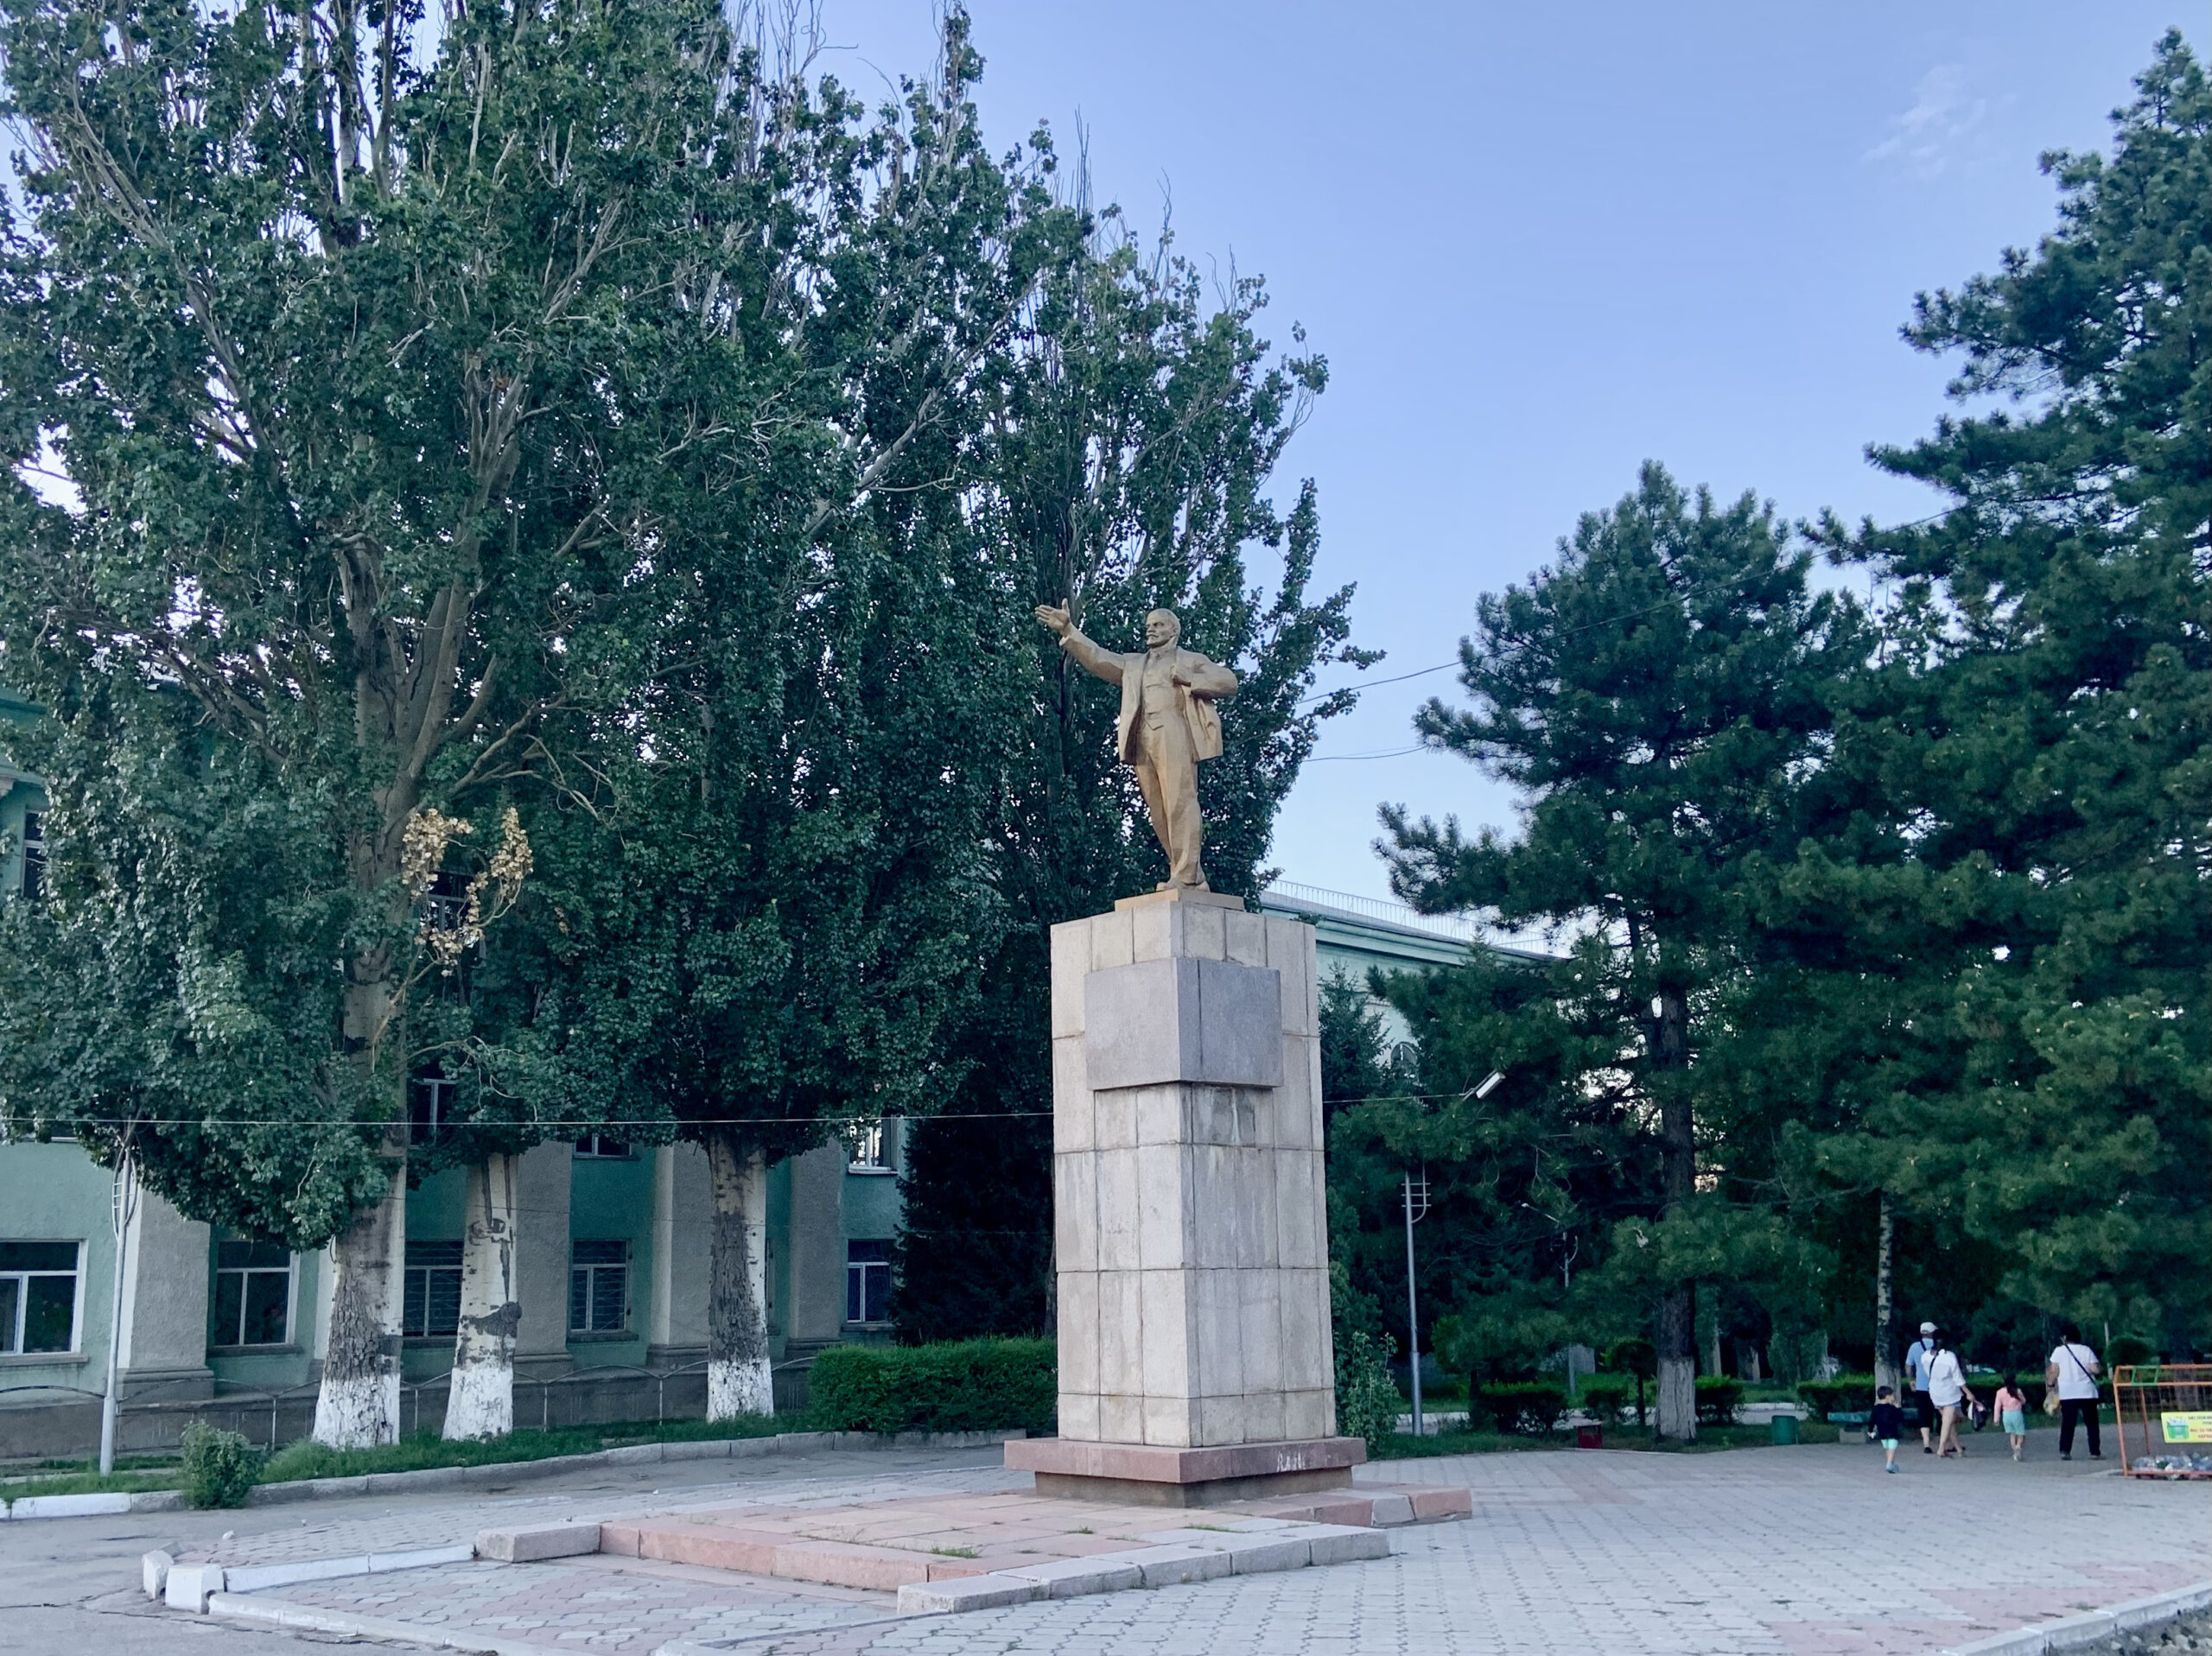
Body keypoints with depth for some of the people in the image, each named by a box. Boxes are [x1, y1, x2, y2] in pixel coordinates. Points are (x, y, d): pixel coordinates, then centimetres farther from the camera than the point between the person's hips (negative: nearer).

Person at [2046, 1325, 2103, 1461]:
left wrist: (2050, 1384, 10)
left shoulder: (2059, 1351, 0)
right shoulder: (2086, 1350, 2)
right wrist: (2101, 1367, 16)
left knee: (2067, 1424, 2)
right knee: (2092, 1423, 8)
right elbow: (2095, 1369, -6)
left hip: (2067, 1394, 0)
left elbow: (2054, 1371, -4)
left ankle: (2064, 1451, -7)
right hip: (2087, 1393, 0)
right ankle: (2095, 1452, 4)